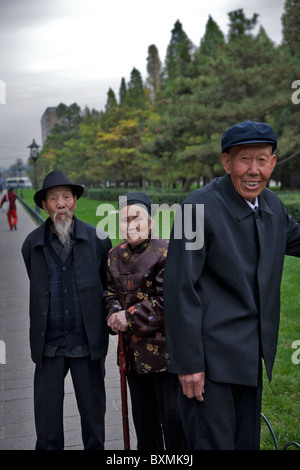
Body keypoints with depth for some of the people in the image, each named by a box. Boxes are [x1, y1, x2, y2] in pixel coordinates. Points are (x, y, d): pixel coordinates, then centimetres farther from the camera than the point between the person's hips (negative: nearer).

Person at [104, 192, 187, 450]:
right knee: (143, 415, 19)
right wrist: (114, 313, -7)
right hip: (133, 350, 6)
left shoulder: (166, 252, -12)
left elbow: (167, 300, -17)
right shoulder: (115, 255, 8)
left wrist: (130, 317, -15)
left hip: (164, 348, -6)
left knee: (172, 415, 1)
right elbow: (110, 291, 14)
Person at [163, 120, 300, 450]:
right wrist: (188, 362, -17)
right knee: (214, 441, 0)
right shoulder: (199, 207, -16)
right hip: (211, 355, -7)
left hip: (252, 356, 7)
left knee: (246, 441, 18)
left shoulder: (272, 205, 6)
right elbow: (180, 290, -17)